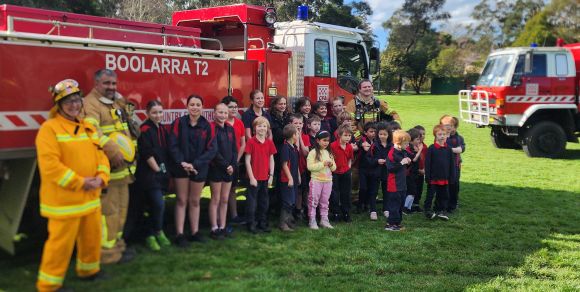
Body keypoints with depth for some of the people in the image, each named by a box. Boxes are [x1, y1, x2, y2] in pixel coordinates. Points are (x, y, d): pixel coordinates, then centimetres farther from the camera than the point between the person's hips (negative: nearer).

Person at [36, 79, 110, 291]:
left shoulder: (88, 127, 12)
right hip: (64, 199, -8)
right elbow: (50, 164, -21)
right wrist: (80, 182, -20)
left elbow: (100, 155, 12)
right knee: (61, 242, -1)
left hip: (91, 197, 8)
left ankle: (89, 270, 40)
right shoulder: (49, 128, -12)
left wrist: (101, 178, -7)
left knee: (93, 237, 19)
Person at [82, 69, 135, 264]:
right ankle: (108, 251, 3)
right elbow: (92, 131, -30)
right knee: (108, 210, -6)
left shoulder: (117, 103, 18)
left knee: (121, 207, 18)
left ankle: (116, 242, 32)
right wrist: (113, 151, -38)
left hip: (122, 167, 10)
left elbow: (126, 130, 28)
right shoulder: (90, 104, -13)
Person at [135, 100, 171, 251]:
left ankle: (151, 235, 22)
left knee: (154, 205, 12)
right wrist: (157, 170, -13)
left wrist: (165, 170, 10)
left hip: (161, 173, 7)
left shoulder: (162, 129, 13)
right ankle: (158, 232, 4)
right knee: (159, 203, -15)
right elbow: (147, 154, -16)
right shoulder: (145, 129, -10)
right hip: (149, 174, -7)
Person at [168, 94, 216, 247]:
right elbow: (173, 145, -7)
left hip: (199, 169, 1)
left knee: (195, 201, 10)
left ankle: (195, 232, 18)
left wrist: (195, 164, -14)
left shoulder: (207, 126, -1)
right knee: (182, 201, 2)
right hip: (181, 167, -1)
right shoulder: (179, 123, -3)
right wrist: (182, 162, -19)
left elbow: (211, 149, -7)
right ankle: (179, 234, 4)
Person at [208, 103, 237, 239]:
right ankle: (214, 229, 7)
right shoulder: (211, 128, -10)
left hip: (229, 169, 6)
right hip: (216, 168, -6)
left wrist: (233, 165, -3)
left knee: (225, 200, 9)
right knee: (215, 200, 0)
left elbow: (234, 149, 10)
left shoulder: (230, 129, 10)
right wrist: (226, 165, -13)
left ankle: (222, 227, 17)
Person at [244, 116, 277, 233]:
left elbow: (271, 160, 9)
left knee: (264, 201, 14)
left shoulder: (270, 143, 5)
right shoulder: (251, 142, -9)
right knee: (252, 202, 2)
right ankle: (251, 224, 12)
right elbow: (247, 161, -9)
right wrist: (251, 177, -11)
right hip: (254, 178, -5)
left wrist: (271, 176, 3)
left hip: (265, 178, 5)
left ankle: (262, 223, 25)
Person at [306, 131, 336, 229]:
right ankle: (312, 221, 7)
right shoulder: (313, 152, -7)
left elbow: (334, 168, 13)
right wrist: (323, 164, -22)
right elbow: (310, 166, -17)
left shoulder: (329, 153, 10)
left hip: (328, 181, 5)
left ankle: (324, 220, 20)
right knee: (313, 201, 0)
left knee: (325, 202, 12)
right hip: (316, 180, -5)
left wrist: (331, 164, -9)